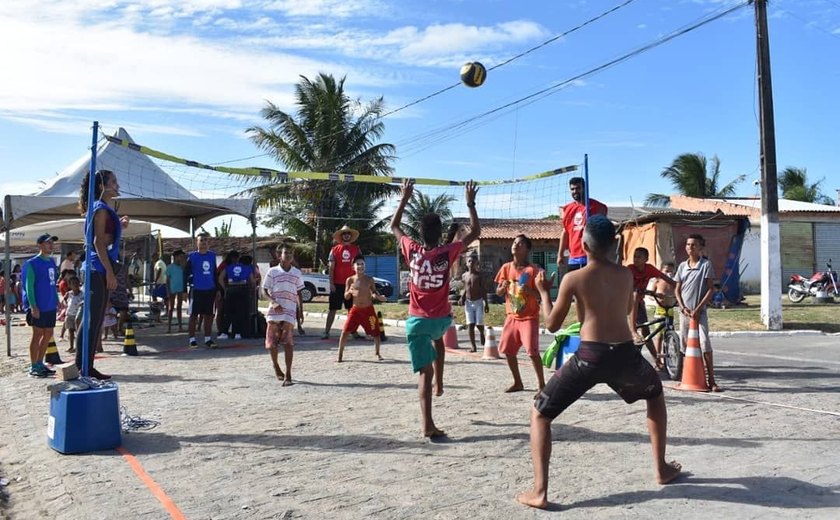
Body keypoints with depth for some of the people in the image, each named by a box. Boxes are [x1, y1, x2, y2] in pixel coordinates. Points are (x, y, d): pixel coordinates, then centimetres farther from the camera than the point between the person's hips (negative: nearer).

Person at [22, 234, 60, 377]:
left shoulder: (52, 262, 12)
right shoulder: (32, 263, -9)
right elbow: (29, 286, -12)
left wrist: (57, 301, 15)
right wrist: (33, 306, -18)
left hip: (50, 306, 7)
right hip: (38, 306, -7)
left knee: (48, 334, 10)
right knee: (37, 334, -2)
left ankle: (40, 363, 21)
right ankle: (33, 367, 6)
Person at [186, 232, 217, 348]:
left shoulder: (212, 255, 8)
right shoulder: (192, 256, -4)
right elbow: (186, 273, -2)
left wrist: (217, 290, 14)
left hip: (210, 290, 4)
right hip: (196, 290, -4)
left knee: (208, 315, 8)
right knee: (193, 315, 3)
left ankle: (208, 339, 15)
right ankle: (192, 340, 9)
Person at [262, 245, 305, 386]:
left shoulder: (297, 273, 10)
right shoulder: (272, 272, 3)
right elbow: (265, 290, 3)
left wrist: (300, 310, 9)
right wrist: (273, 302, -13)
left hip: (290, 311, 0)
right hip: (274, 311, 0)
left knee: (288, 342, -10)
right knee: (271, 342, 5)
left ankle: (288, 375, -10)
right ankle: (275, 365, 32)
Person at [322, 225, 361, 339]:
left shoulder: (356, 249, 8)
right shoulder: (335, 250, 4)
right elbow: (331, 268, 1)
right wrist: (331, 283, -7)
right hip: (337, 284, -2)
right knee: (332, 309, 0)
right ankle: (326, 332, 2)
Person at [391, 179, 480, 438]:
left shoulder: (412, 251, -8)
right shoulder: (448, 253, -11)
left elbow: (394, 226, 11)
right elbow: (475, 232, 3)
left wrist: (404, 198, 15)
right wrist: (470, 203, 8)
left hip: (417, 319, -1)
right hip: (442, 318, 1)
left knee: (424, 371, -4)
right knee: (438, 338, 38)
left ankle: (427, 423, -14)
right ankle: (440, 382, 34)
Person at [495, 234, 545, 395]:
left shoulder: (533, 270, -11)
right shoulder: (506, 268, 4)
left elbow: (540, 296, -10)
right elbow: (498, 293, 8)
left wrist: (529, 290, -29)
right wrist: (502, 288, -15)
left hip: (529, 317, -6)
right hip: (511, 316, 6)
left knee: (532, 351, -14)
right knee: (507, 350, 7)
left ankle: (541, 384, -1)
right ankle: (518, 383, 22)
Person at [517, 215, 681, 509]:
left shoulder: (573, 279, -2)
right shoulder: (626, 275, 9)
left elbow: (552, 325, 6)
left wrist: (544, 292, 20)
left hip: (589, 356, -3)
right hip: (625, 354, 4)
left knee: (540, 414, 10)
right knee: (655, 395, 36)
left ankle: (539, 492, -1)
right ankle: (662, 469, 39)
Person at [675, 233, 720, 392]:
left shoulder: (706, 264, -5)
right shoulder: (682, 266, 8)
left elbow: (711, 289, -7)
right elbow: (677, 290, 9)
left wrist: (698, 309, -13)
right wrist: (683, 308, -5)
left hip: (700, 311, -5)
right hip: (684, 311, 5)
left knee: (705, 343, -14)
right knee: (685, 343, 9)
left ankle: (711, 380, -10)